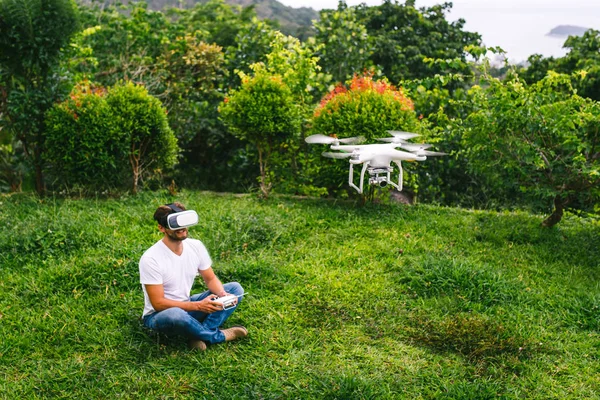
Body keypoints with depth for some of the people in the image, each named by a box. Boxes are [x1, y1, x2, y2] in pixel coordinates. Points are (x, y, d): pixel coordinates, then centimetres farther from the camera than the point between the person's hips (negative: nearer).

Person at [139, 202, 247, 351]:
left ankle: (200, 335, -23)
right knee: (175, 315, -42)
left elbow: (210, 279, 4)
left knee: (235, 288, -7)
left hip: (187, 306, 7)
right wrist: (198, 306, -30)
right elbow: (158, 303, -23)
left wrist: (222, 294, -20)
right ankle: (218, 336, -14)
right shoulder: (150, 259, -23)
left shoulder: (196, 246, -6)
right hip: (159, 314, -6)